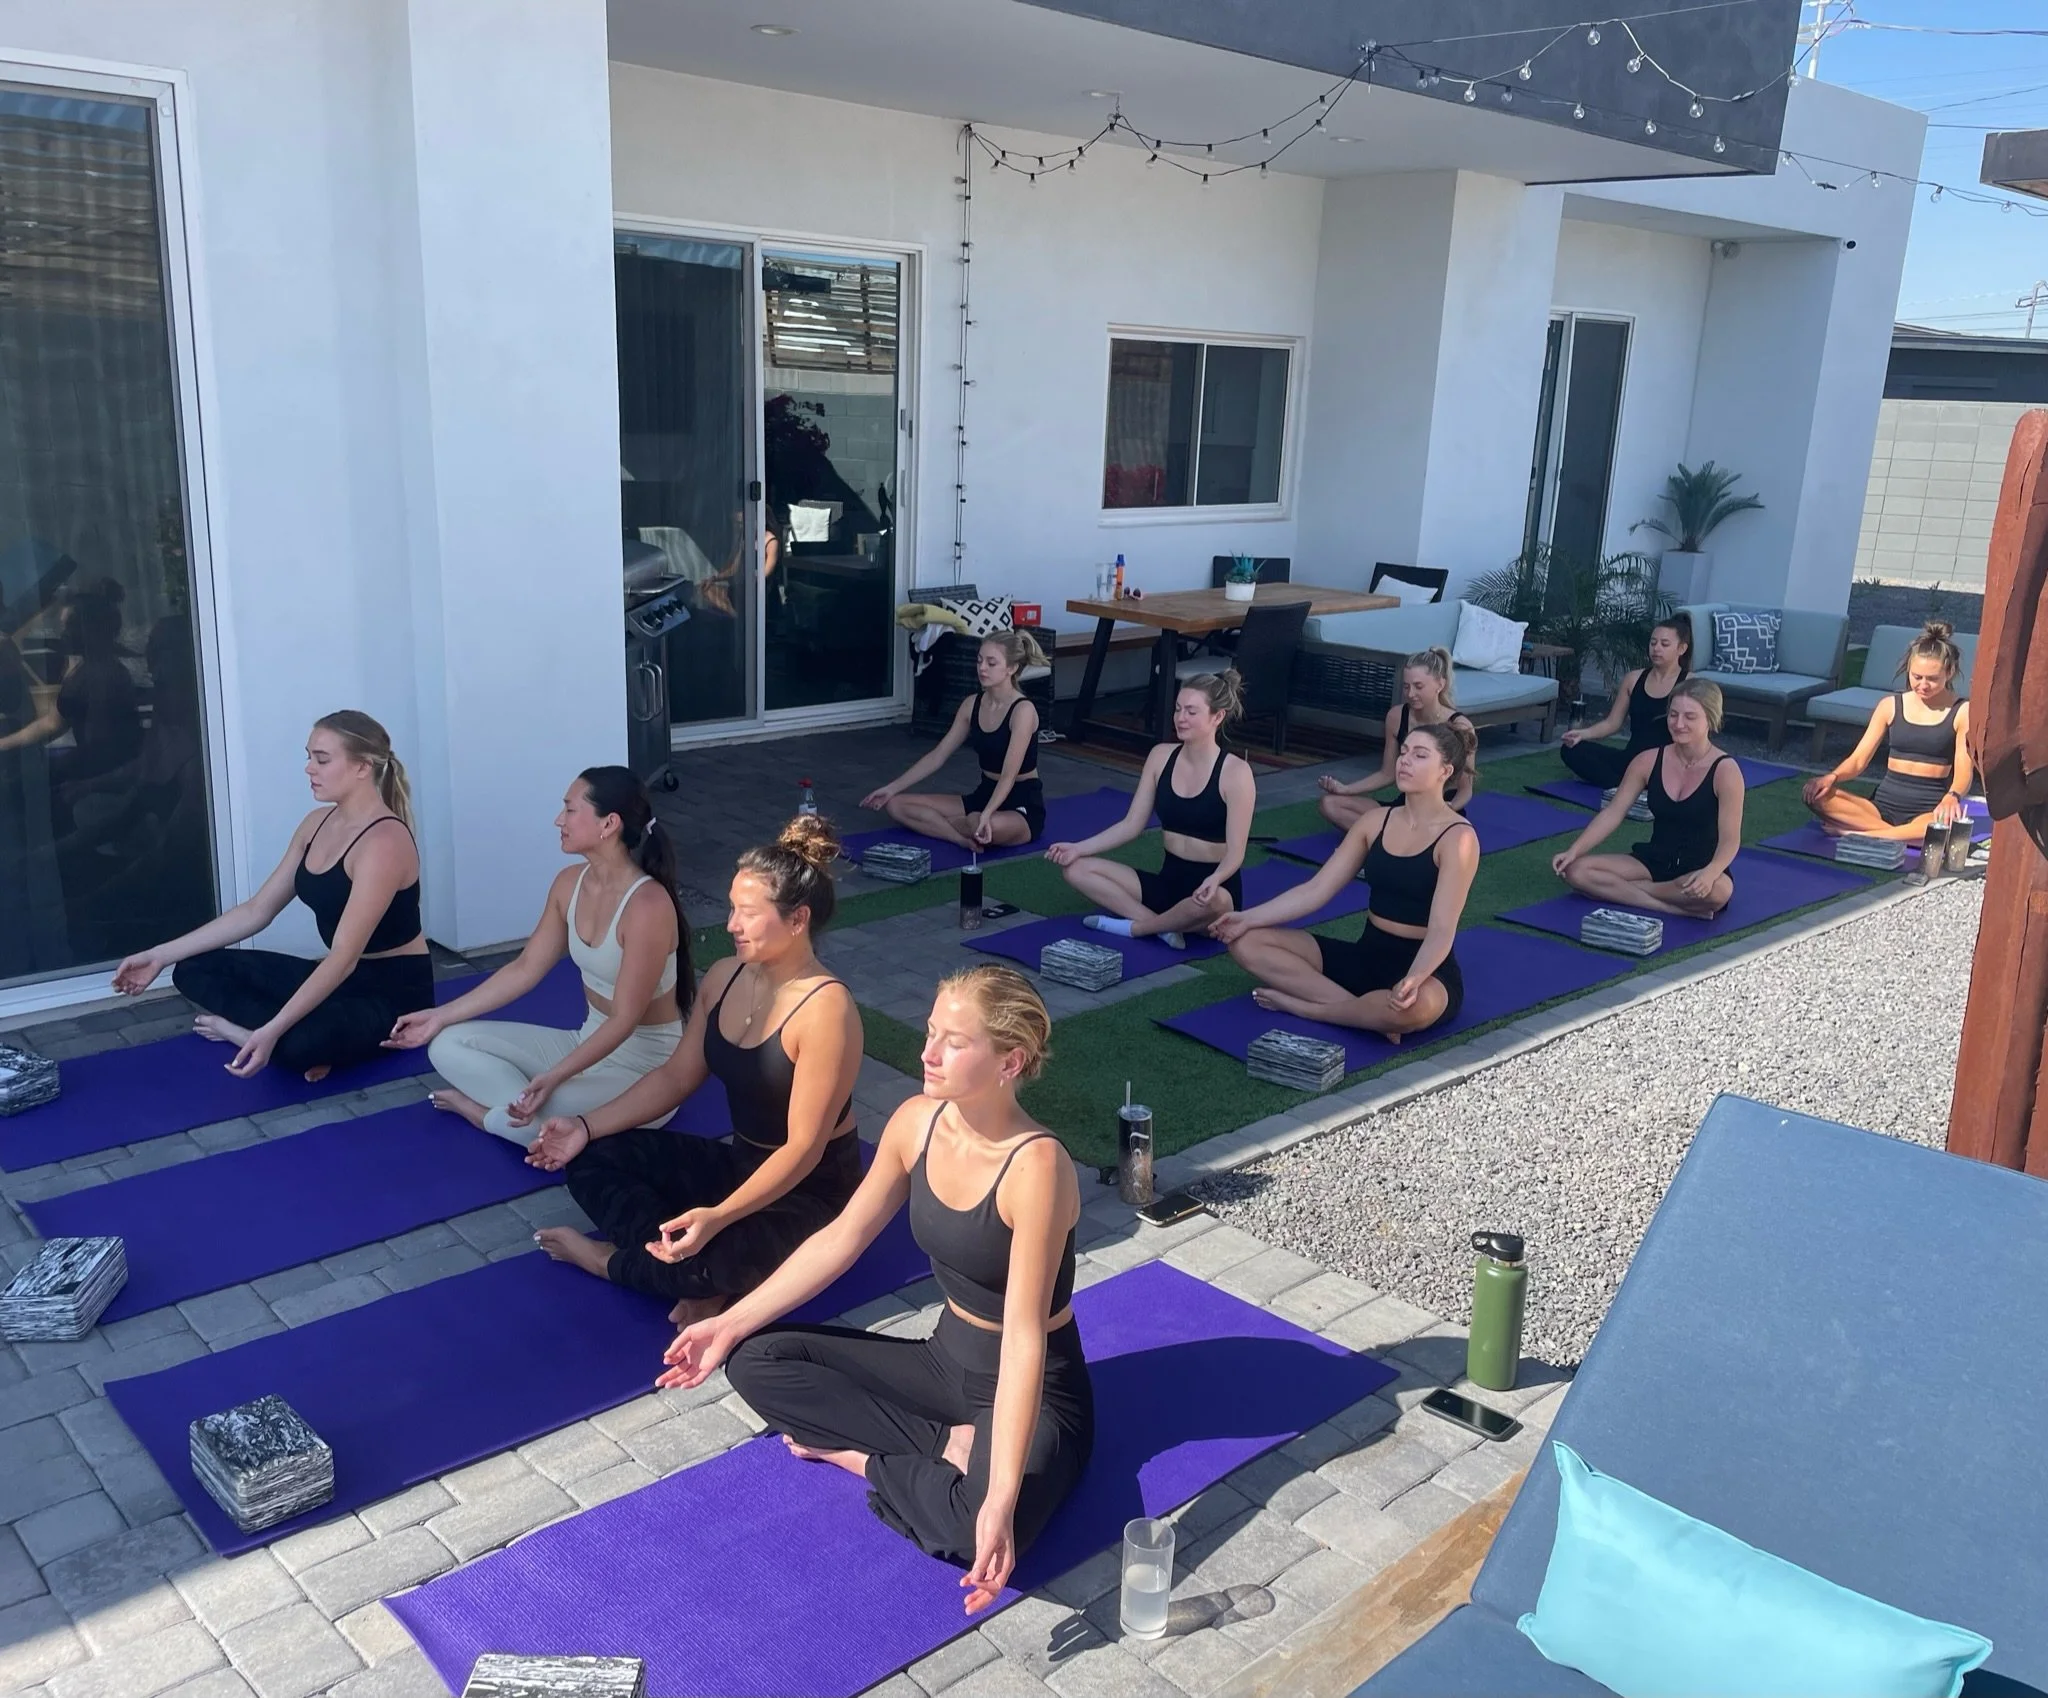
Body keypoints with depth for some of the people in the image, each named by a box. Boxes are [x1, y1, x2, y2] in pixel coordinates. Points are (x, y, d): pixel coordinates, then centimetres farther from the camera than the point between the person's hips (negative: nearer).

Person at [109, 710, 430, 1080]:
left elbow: (344, 955, -29)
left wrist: (272, 1031, -36)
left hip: (396, 992, -9)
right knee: (195, 970, 1)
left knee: (297, 1043, -39)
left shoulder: (383, 841, -23)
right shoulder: (318, 823, 5)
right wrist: (161, 955, 5)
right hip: (342, 977, 9)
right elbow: (257, 911, 9)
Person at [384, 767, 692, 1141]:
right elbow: (525, 969, 8)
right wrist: (440, 1015, 6)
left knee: (532, 1121, -32)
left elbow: (625, 1019, -25)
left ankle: (490, 1113, -1)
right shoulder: (569, 883, -1)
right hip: (589, 1042, 8)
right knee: (448, 1045, 0)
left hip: (645, 1066, -8)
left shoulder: (648, 904, -26)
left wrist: (553, 1079, -33)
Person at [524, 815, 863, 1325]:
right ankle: (702, 1272, -15)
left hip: (812, 1192, -8)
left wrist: (717, 1217, -35)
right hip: (740, 1162, 8)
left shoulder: (825, 1010, -26)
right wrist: (587, 1125, -3)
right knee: (591, 1159, -2)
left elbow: (803, 1149, -26)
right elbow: (676, 1077, 8)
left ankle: (607, 1258, 0)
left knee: (694, 1261, -34)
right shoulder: (724, 978, -1)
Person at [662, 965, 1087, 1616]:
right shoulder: (917, 1121, -9)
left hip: (1033, 1390, -7)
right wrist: (731, 1323, 4)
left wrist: (1001, 1497, -38)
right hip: (946, 1360, 7)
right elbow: (842, 1238, 3)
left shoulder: (1035, 1167, -30)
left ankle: (857, 1454, -6)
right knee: (756, 1360, -3)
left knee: (980, 1535, -36)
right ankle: (948, 1445, -5)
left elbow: (1024, 1340, -33)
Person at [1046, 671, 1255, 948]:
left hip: (1215, 889, -6)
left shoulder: (1236, 772, -14)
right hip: (1167, 881, 6)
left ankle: (1133, 927, -16)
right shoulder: (1161, 756, 2)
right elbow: (1132, 824, 4)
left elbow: (1235, 852, -17)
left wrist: (1214, 880, -39)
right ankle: (1163, 925, -23)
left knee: (1209, 901, -43)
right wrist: (1079, 848, -8)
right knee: (1077, 869, -10)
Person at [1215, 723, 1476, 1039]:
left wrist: (1412, 980, -43)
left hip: (1426, 970, -6)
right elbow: (1317, 889, 3)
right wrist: (1249, 917, -8)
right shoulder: (1375, 821, 4)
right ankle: (1368, 1011, -20)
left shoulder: (1458, 837, -14)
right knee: (1246, 942, -9)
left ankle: (1300, 1004, -18)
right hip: (1367, 956, 6)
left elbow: (1441, 931, -23)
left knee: (1412, 1006, -45)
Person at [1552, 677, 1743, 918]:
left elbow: (1729, 839, -17)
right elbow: (1612, 813, -2)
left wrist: (1709, 873, -38)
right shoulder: (1648, 761, -3)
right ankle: (1677, 909, -24)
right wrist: (1574, 851, -15)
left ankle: (1620, 890, -21)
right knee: (1576, 871, -19)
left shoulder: (1725, 771, -13)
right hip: (1654, 861, 4)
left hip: (1699, 869, -4)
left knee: (1718, 890, -41)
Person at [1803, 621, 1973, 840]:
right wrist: (1833, 776, -18)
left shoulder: (1962, 712, 2)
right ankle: (1900, 835, -25)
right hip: (1883, 804, 3)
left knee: (1950, 824, -41)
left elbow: (1963, 772, -8)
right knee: (1817, 794, -24)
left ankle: (1856, 834, -29)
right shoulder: (1890, 706, 9)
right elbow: (1858, 759, 6)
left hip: (1928, 812, -3)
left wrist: (1951, 797, -32)